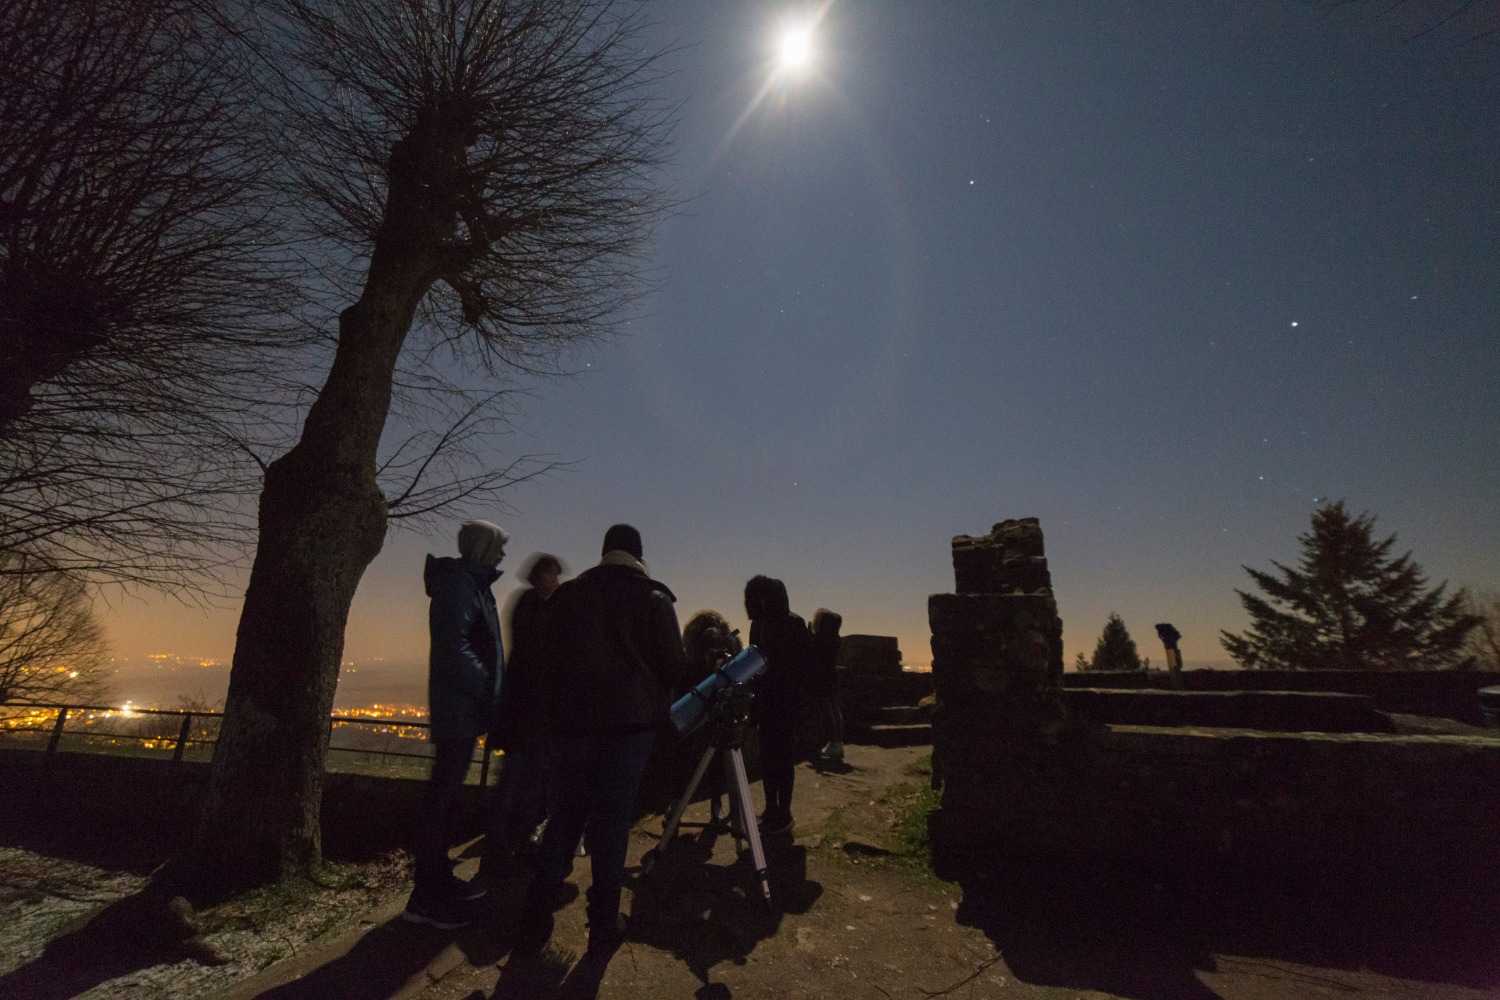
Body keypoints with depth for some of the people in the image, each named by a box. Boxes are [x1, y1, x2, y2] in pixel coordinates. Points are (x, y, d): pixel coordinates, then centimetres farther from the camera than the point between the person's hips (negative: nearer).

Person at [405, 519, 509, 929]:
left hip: (463, 708, 10)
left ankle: (440, 879, 29)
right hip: (458, 707, -10)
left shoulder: (472, 584, 16)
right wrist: (485, 685, -17)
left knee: (446, 791, 16)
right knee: (443, 793, -3)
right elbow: (453, 645, -24)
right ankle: (425, 898, 6)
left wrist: (490, 689, 11)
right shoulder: (459, 584, -14)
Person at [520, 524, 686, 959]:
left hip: (573, 716, 3)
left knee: (567, 809, 14)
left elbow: (547, 657, 7)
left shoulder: (566, 594, 4)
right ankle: (603, 926, 13)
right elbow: (673, 664, -5)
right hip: (633, 719, -3)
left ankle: (536, 918, 17)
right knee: (614, 815, 6)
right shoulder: (654, 598, -5)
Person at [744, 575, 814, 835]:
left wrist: (793, 696, -15)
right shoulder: (759, 624, 7)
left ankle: (784, 814, 10)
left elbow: (803, 664, -11)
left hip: (786, 702, -6)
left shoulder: (793, 623, -10)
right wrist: (754, 701, 9)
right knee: (767, 756, 12)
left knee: (782, 757, 1)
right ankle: (771, 810, 24)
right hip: (766, 700, 6)